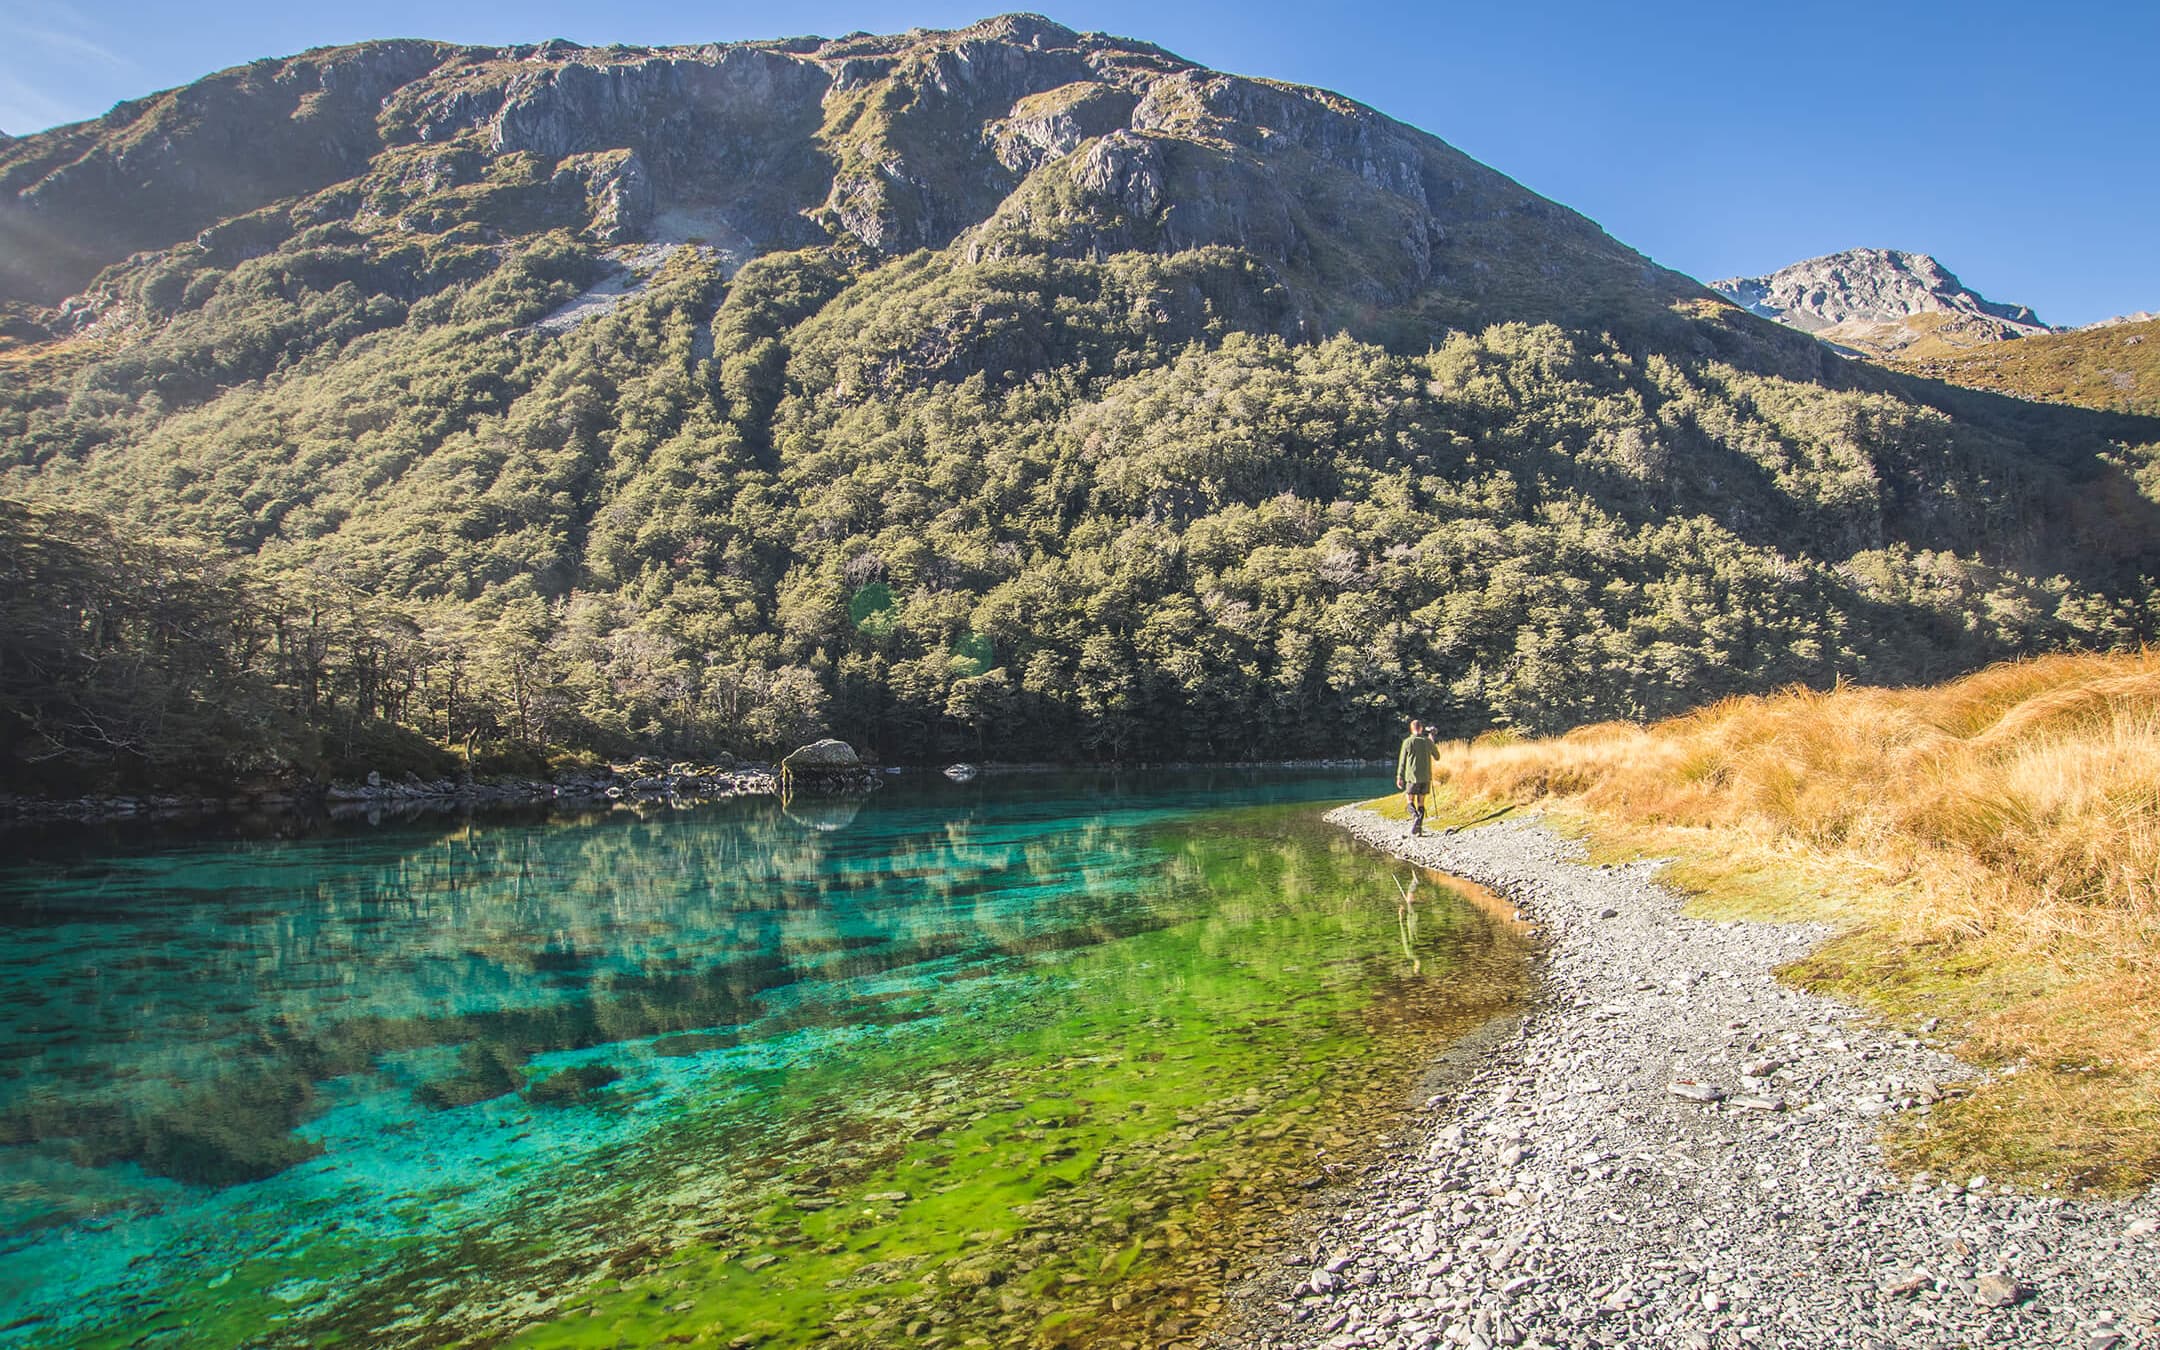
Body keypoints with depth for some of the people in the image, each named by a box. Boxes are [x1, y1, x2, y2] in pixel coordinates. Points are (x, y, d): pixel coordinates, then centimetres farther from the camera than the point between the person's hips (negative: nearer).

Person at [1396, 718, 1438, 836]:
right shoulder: (1428, 741, 1)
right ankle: (1419, 826, 5)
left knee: (1410, 800, 5)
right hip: (1426, 777, 3)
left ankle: (1415, 816, -23)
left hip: (1412, 777, -3)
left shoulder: (1408, 742, -5)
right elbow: (1437, 755, 15)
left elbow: (1402, 761, -2)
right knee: (1421, 802, 9)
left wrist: (1399, 777, 4)